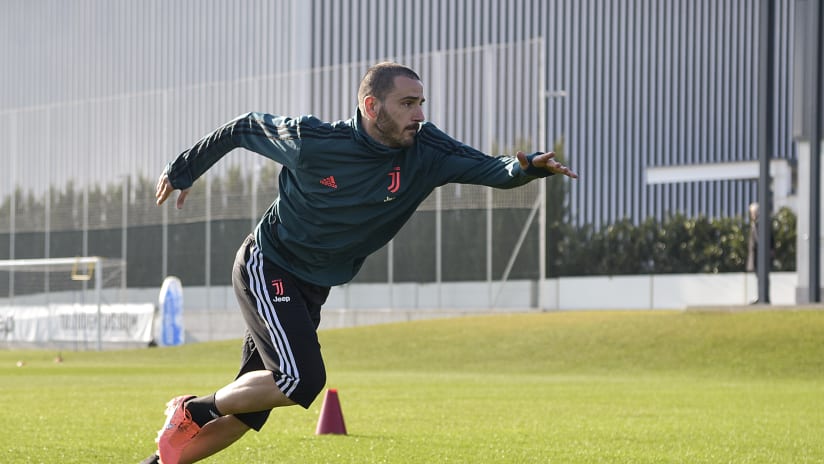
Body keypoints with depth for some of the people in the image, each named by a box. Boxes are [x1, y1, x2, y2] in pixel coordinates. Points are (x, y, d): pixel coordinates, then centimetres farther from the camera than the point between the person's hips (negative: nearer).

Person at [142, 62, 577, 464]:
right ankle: (194, 410, -2)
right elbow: (244, 127, -3)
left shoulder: (425, 152, -13)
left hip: (312, 291, 6)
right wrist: (182, 171, 10)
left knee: (247, 408, 6)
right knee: (301, 379, -23)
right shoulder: (310, 140, -20)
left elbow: (493, 169, -21)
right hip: (266, 269, -6)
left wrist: (528, 167, -45)